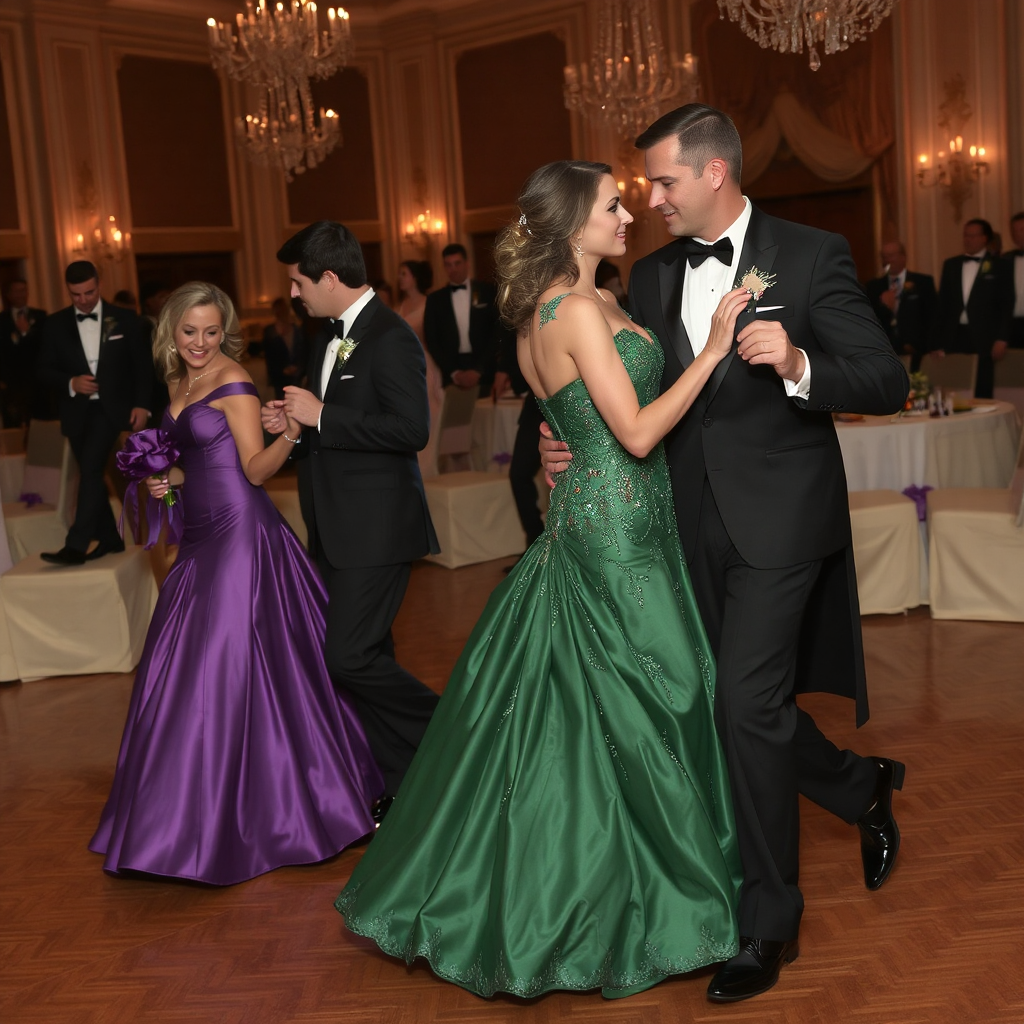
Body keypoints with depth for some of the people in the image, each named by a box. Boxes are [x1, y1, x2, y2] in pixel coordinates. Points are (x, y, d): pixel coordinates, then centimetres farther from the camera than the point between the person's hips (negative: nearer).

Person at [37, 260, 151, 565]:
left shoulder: (124, 319, 2)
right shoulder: (55, 324, 5)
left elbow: (142, 366, 4)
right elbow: (45, 370, 5)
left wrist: (142, 404, -6)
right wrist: (70, 383, -14)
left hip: (111, 406, -4)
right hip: (77, 410, 4)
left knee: (90, 468, -20)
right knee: (92, 474, 10)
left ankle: (76, 546, -23)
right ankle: (110, 539, 24)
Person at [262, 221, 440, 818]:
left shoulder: (391, 337, -14)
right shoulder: (336, 337, 15)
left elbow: (411, 430, -24)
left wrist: (321, 416, -19)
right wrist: (297, 425, 7)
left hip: (376, 526, -10)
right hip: (339, 528, 10)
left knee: (349, 656, -13)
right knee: (365, 657, 12)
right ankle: (404, 789, 22)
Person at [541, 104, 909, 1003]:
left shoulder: (811, 256, -6)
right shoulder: (651, 276, 10)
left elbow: (888, 383, -10)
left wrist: (799, 365, -27)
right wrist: (574, 446, -1)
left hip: (777, 520, -6)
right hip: (693, 523, 6)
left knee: (746, 704, -10)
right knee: (746, 701, 13)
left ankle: (768, 925, 8)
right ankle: (864, 788, 42)